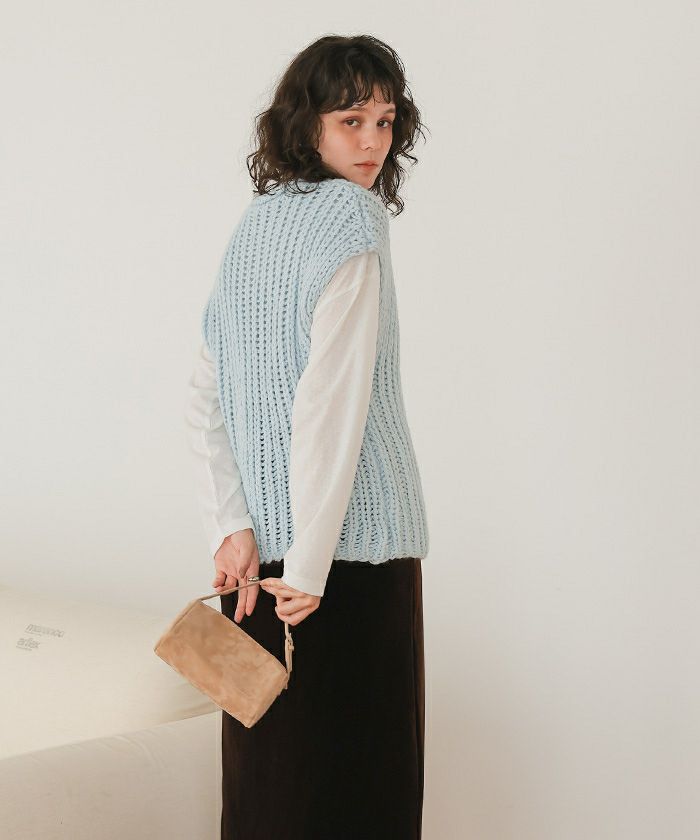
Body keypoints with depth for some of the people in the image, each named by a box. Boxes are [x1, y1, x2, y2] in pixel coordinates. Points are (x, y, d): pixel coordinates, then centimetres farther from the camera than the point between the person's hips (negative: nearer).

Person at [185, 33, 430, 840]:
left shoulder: (254, 223, 9)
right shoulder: (351, 228, -14)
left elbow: (204, 400, 6)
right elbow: (332, 407, -21)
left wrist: (232, 527, 1)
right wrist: (311, 563, -19)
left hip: (261, 537, 7)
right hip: (357, 541, -7)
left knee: (267, 757, 15)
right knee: (354, 762, 4)